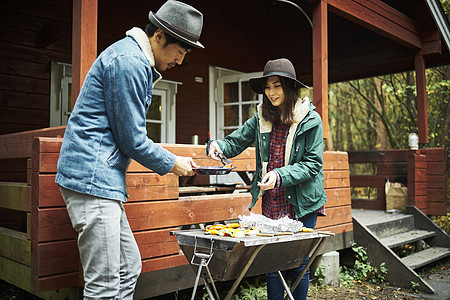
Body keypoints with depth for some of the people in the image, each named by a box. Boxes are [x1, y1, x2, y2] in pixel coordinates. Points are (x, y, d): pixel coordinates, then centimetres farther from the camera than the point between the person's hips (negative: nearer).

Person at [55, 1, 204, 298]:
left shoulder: (140, 62, 19)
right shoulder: (130, 61, -14)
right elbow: (132, 139, -14)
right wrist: (172, 163, -1)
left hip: (105, 179, 11)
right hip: (92, 177, -11)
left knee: (129, 268, 15)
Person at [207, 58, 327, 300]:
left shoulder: (310, 120, -5)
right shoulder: (260, 119, 7)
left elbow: (313, 163, -8)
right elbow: (234, 142, 6)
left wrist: (280, 176, -22)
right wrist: (217, 146, -16)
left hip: (302, 202, -3)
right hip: (271, 202, 3)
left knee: (298, 264, 7)